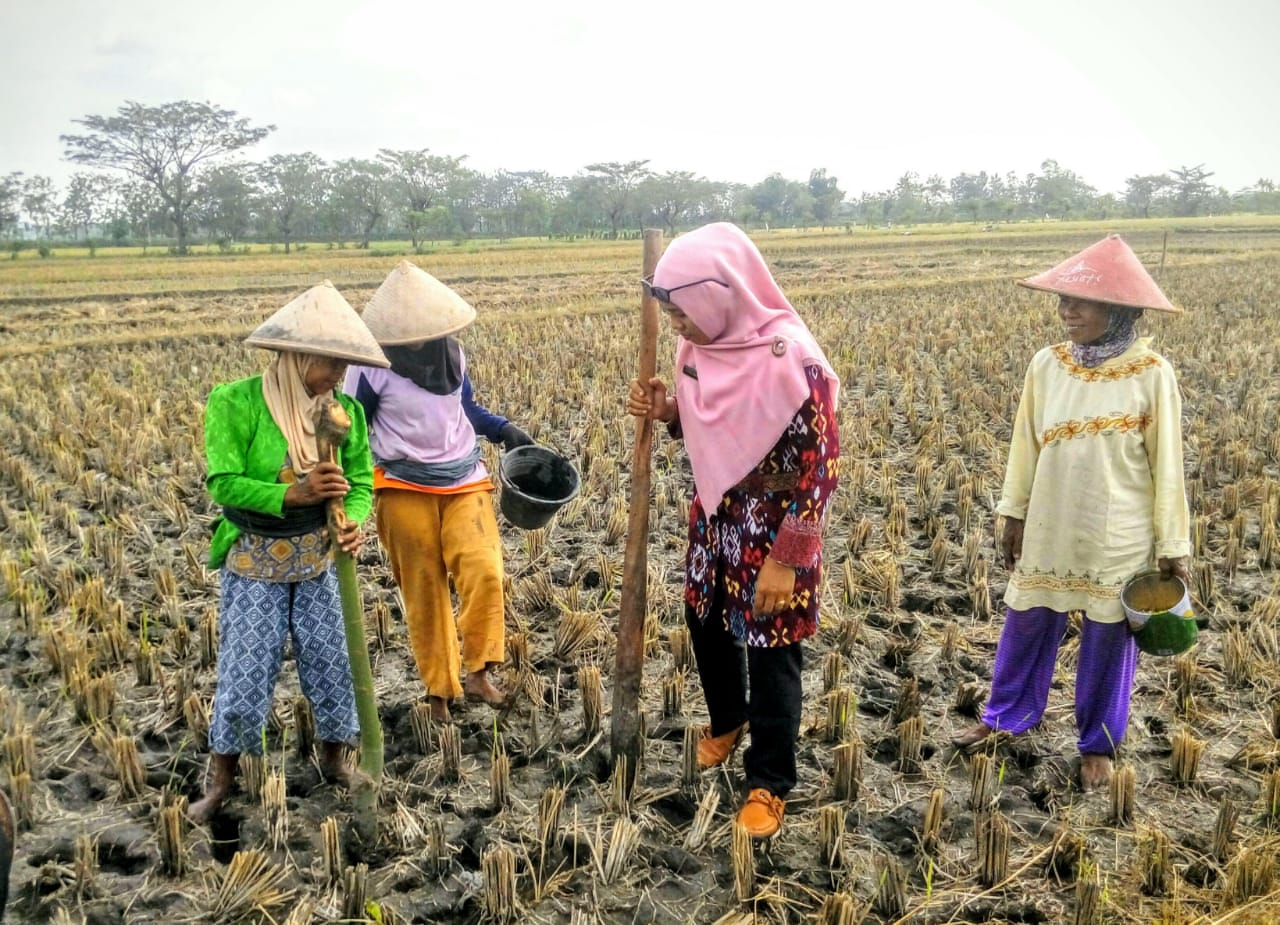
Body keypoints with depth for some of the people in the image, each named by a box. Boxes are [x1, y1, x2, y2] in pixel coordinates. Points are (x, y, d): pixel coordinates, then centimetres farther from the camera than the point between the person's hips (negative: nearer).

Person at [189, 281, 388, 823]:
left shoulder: (345, 411, -6)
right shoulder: (234, 403, -17)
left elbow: (361, 481, 0)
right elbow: (224, 483, -20)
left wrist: (355, 522, -22)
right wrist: (294, 495, -32)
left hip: (317, 558, 3)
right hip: (254, 561, -3)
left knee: (331, 662, 9)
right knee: (244, 669, 2)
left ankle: (335, 762, 32)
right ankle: (220, 780, 22)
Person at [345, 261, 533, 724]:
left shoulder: (452, 352, 1)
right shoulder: (372, 367, -12)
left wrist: (504, 429, 4)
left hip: (464, 481, 3)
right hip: (406, 490, -3)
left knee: (484, 571, -16)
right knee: (424, 592, 6)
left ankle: (478, 672, 0)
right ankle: (438, 690, 20)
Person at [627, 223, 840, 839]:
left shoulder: (792, 361, -26)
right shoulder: (701, 349, -5)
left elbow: (820, 469, -22)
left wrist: (784, 560, -21)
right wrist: (665, 412, -11)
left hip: (773, 533, -7)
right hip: (714, 518, 7)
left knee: (771, 654, 6)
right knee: (705, 625, 23)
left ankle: (770, 782, 24)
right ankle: (727, 720, 51)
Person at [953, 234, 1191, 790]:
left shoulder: (1152, 375, -12)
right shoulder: (1046, 366, -4)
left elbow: (1166, 465, -7)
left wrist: (1173, 545, -4)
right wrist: (1013, 513, 7)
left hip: (1118, 537, -3)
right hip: (1049, 530, 3)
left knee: (1108, 639, 11)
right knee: (1027, 624, 15)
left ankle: (1098, 743, 30)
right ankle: (1007, 715, 37)